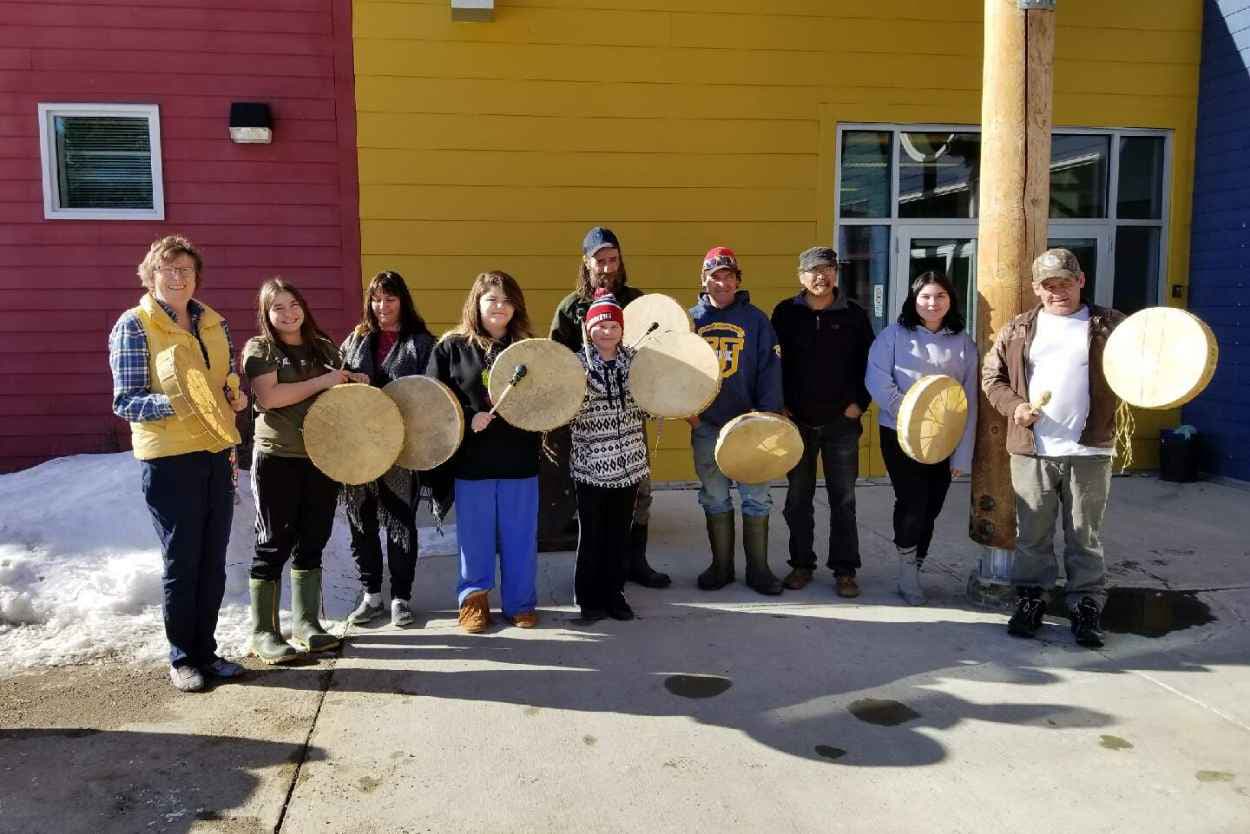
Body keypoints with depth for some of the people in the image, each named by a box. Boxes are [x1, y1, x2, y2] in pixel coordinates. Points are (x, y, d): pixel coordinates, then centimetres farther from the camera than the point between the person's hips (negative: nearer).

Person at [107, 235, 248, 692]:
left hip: (217, 453, 5)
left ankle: (206, 651, 26)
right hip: (168, 458, -5)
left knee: (213, 561, 11)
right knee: (181, 561, 3)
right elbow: (125, 401, -10)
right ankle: (182, 659, 19)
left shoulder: (214, 322, 10)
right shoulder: (133, 325, -6)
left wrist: (237, 395, 0)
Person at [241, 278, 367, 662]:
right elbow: (268, 397, -17)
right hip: (277, 458, -5)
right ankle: (263, 632, 8)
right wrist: (322, 382, -16)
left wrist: (354, 384, 2)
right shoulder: (260, 347, -2)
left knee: (312, 542, 10)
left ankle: (305, 622, 21)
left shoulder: (324, 348, 14)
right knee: (274, 544, 0)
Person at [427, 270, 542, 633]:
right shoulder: (452, 346, 0)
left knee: (520, 536, 9)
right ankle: (473, 599, 26)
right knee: (475, 535, 9)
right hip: (472, 459, -1)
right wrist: (469, 419, -15)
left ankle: (520, 603, 23)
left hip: (519, 459, 2)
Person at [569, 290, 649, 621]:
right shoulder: (577, 363, -5)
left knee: (620, 533, 11)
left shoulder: (634, 360, 6)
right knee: (591, 534, 7)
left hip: (629, 463, 3)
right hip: (591, 465, -3)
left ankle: (614, 593, 25)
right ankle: (590, 597, 21)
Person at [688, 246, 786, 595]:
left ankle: (758, 567, 16)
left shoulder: (755, 318, 0)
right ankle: (721, 565, 23)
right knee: (714, 498, 10)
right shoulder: (692, 318, 7)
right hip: (705, 425, 2)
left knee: (756, 497, 3)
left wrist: (767, 413, -13)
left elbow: (770, 367, -3)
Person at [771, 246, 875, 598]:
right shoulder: (785, 313, 1)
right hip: (797, 421, 1)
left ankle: (845, 569, 15)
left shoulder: (854, 315, 1)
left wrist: (859, 403, -3)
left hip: (841, 423, 0)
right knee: (798, 499, 9)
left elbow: (868, 362, 5)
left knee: (843, 500, 5)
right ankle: (801, 563, 23)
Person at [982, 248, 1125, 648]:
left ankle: (1086, 607, 19)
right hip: (1032, 451, 1)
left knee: (1085, 536, 8)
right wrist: (1013, 405, -7)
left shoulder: (1110, 326, 4)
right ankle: (1030, 600, 23)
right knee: (1032, 534, 10)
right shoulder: (1018, 330, 8)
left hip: (1089, 450, -1)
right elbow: (991, 376, 10)